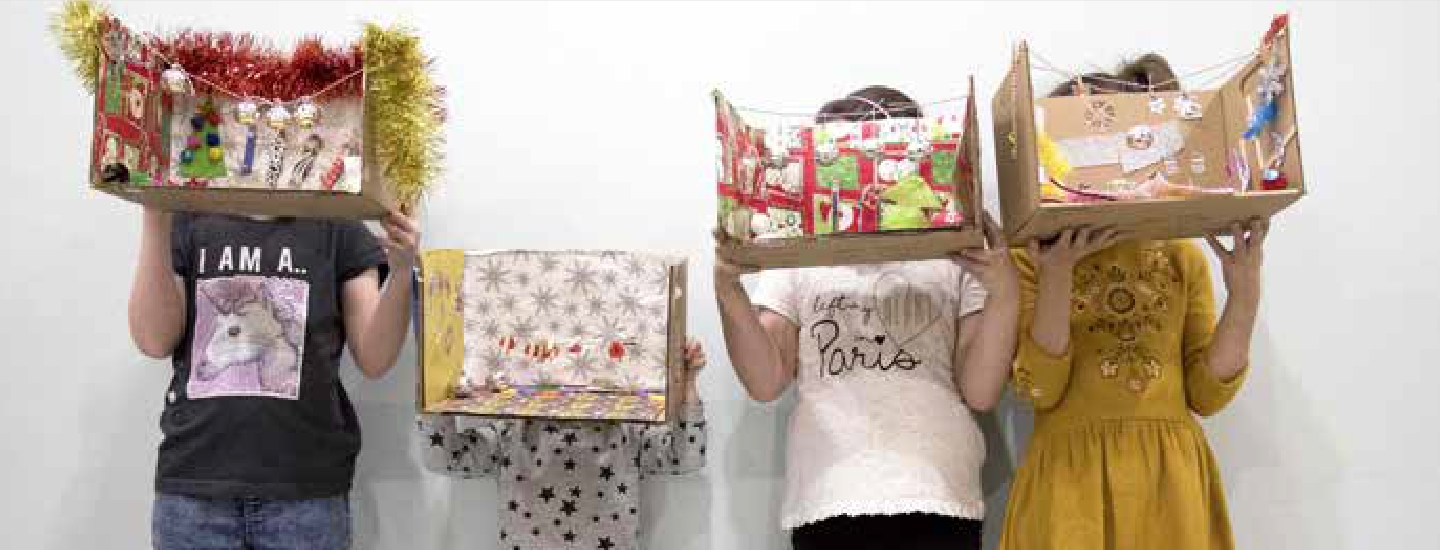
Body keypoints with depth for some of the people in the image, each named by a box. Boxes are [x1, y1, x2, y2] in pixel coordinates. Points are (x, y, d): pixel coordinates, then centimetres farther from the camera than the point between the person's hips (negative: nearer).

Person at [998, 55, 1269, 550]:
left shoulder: (1181, 255, 7)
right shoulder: (1030, 257, 0)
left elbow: (1207, 394, 2)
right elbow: (1040, 389, -11)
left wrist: (1245, 294, -8)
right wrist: (1058, 276, -21)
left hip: (1170, 480, 2)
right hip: (1072, 480, -2)